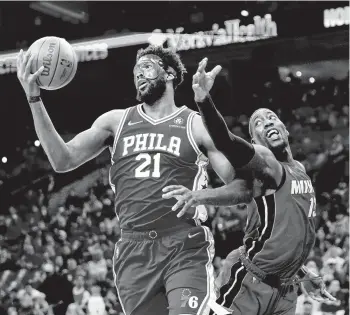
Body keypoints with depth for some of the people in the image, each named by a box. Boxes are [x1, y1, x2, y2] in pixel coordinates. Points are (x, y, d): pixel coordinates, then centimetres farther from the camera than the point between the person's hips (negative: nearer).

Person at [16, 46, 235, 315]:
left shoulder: (196, 125, 5)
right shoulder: (116, 121, 14)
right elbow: (63, 160, 5)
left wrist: (199, 195, -17)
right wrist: (34, 99, -3)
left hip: (185, 249, -3)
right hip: (134, 251, 3)